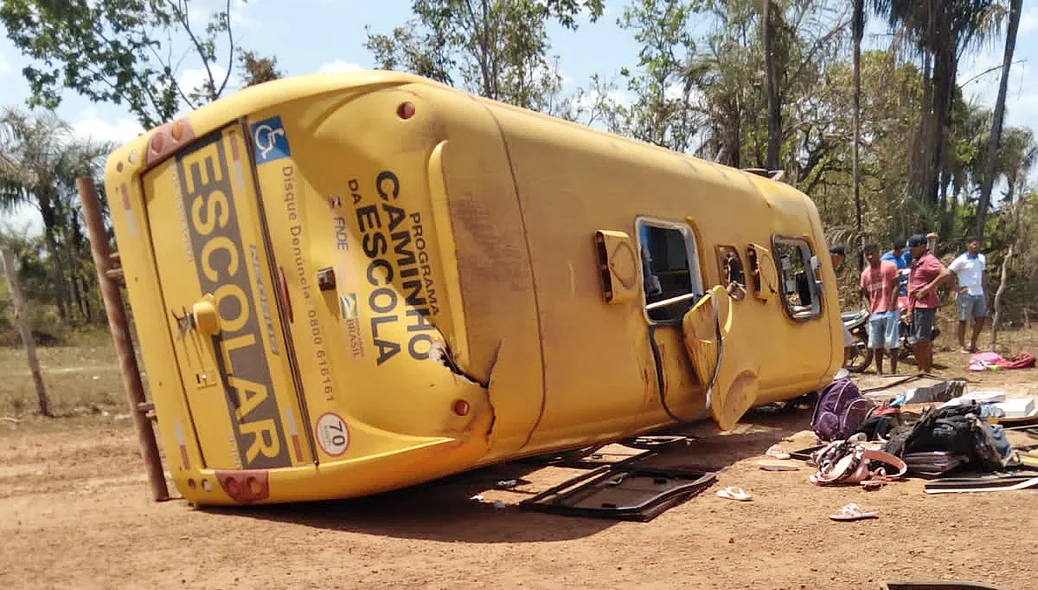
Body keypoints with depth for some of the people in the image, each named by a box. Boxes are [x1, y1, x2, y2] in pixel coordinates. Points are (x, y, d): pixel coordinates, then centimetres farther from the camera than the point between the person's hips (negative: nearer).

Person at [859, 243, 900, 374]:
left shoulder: (889, 266, -2)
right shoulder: (865, 273, 11)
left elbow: (896, 287, -5)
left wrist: (891, 307, -11)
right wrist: (870, 310, 0)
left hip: (889, 312, -5)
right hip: (874, 313, 5)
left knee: (892, 344, -2)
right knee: (876, 345, 9)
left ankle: (893, 372, 2)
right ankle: (879, 372, 17)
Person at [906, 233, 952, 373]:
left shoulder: (928, 260, -10)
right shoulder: (916, 262, 19)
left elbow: (946, 273, -27)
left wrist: (927, 289, -23)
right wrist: (910, 309, 18)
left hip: (925, 305, -10)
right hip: (915, 306, 10)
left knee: (922, 341, -7)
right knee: (915, 342, 13)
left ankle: (926, 372, 0)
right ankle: (921, 371, 21)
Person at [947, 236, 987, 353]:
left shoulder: (982, 258, 9)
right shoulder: (961, 260, -10)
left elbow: (983, 276, 17)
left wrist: (985, 293, 14)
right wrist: (957, 289, -12)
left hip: (979, 294, 6)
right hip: (966, 294, -6)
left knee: (981, 319, 7)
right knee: (963, 320, 2)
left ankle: (973, 344, 22)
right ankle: (962, 346, 10)